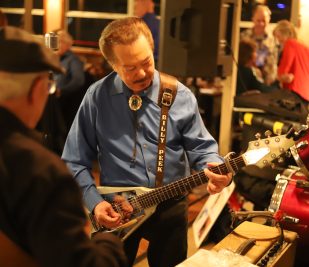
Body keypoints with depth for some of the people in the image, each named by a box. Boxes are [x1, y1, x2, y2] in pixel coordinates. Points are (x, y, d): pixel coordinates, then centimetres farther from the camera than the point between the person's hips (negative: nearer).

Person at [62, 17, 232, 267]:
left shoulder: (180, 96, -6)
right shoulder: (97, 97, -9)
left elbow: (201, 148, 0)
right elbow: (75, 161, -3)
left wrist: (214, 169, -21)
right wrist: (94, 201, -13)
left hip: (170, 205, 1)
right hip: (115, 209, -1)